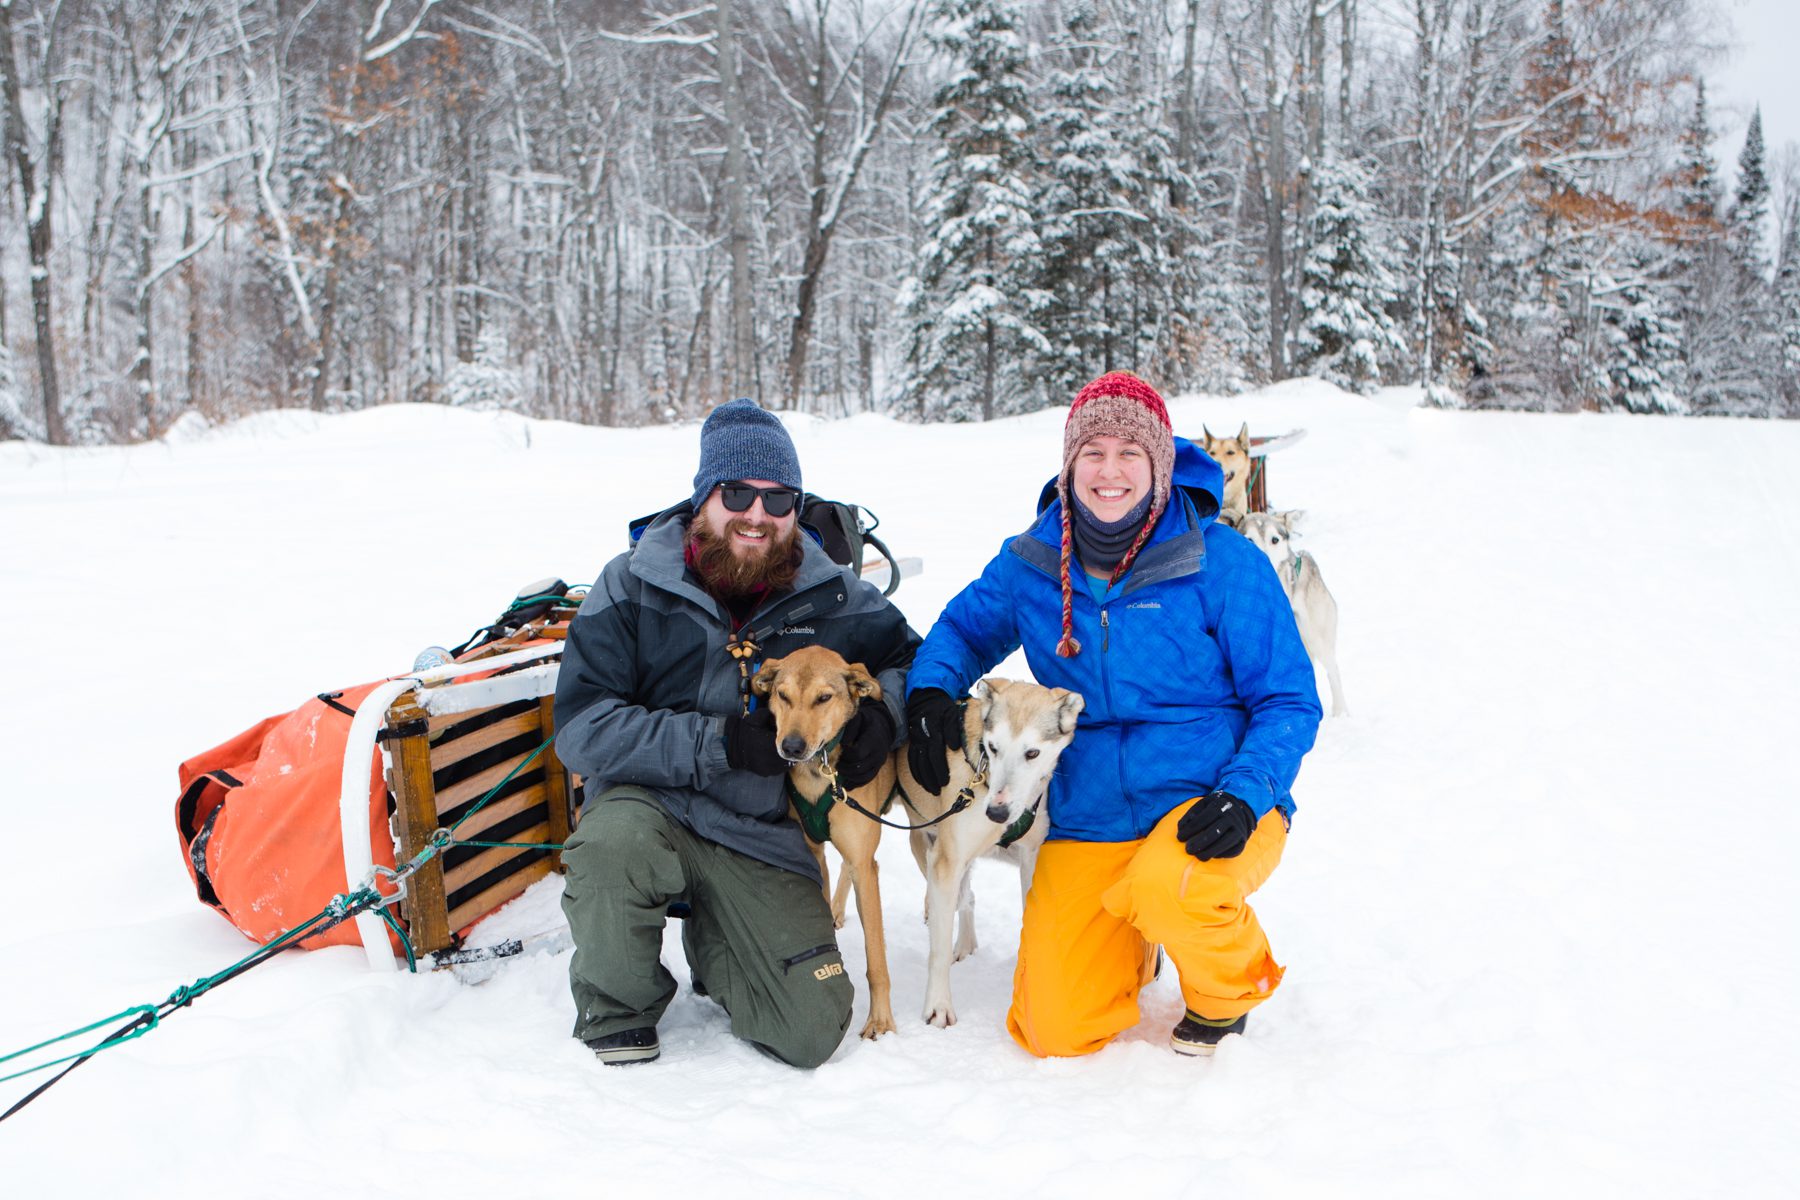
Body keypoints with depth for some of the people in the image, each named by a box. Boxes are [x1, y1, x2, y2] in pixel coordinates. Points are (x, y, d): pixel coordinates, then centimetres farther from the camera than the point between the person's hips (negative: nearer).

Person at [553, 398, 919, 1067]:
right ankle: (616, 1007, -7)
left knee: (812, 1034, -10)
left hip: (763, 836, 2)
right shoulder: (633, 586, -6)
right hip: (651, 804, -2)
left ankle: (714, 944, 24)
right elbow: (580, 728, -14)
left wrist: (884, 712, -10)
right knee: (615, 839, -39)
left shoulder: (830, 596, 2)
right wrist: (720, 742, -23)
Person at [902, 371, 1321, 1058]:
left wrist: (1244, 795, -22)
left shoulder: (1222, 564, -9)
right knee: (1053, 1032, -8)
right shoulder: (1030, 564, 2)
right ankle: (1134, 945, 28)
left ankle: (1229, 983, 0)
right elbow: (965, 628, 19)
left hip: (1208, 802, -3)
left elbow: (1288, 699, -5)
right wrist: (929, 689, -4)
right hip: (1088, 819, 3)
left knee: (1170, 886, -39)